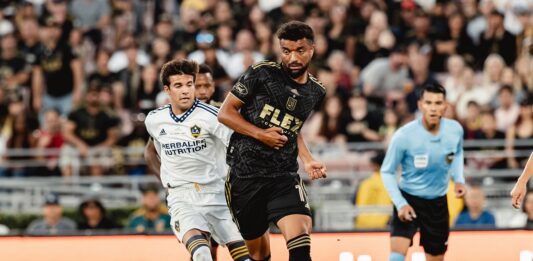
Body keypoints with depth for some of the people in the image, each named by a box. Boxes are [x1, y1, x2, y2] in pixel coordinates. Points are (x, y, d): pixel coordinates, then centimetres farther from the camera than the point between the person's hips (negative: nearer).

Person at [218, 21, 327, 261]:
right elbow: (225, 113, -3)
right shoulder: (262, 74, -6)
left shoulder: (316, 93, 10)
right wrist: (261, 134, -13)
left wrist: (307, 160, 11)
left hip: (285, 176, 2)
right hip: (245, 174, -2)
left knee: (300, 240, -22)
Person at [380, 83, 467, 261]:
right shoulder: (404, 136, -21)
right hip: (408, 199, -4)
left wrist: (459, 179, 0)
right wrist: (400, 204, -19)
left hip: (438, 202, 4)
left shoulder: (455, 130, -9)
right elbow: (387, 172, -9)